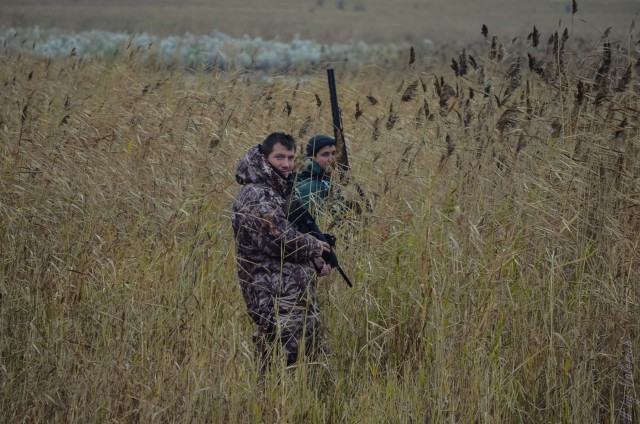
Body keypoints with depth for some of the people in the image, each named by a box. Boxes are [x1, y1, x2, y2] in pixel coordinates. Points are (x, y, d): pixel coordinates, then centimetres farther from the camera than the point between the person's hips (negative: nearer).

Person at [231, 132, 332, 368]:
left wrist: (316, 264, 12)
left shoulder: (278, 190, 16)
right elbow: (284, 240, -22)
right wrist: (315, 247, -3)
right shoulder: (257, 196, -17)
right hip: (276, 299, -10)